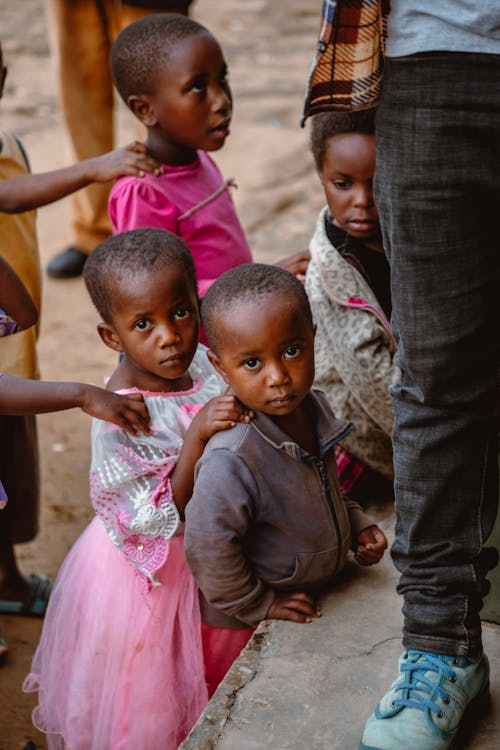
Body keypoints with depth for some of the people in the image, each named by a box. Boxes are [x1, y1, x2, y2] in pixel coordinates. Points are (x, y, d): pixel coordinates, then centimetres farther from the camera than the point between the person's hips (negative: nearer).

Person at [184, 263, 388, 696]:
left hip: (314, 604, 7)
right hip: (244, 629, -7)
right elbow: (208, 547, -31)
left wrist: (356, 525, 3)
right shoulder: (232, 461, -35)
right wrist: (257, 606, -19)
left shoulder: (315, 409, -7)